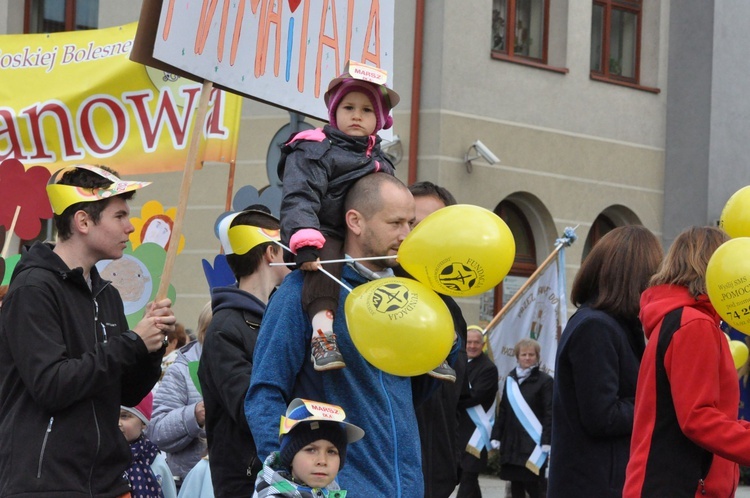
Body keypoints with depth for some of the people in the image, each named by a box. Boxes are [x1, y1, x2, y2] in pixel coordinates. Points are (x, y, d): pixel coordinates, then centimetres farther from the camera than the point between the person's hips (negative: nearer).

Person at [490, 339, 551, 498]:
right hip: (511, 441, 5)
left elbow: (550, 413, -9)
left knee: (532, 485, -7)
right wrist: (496, 435, 9)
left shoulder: (544, 380, -4)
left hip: (533, 443, -5)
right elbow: (503, 409, 15)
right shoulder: (510, 379, 13)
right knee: (515, 485, 7)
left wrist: (547, 441, -16)